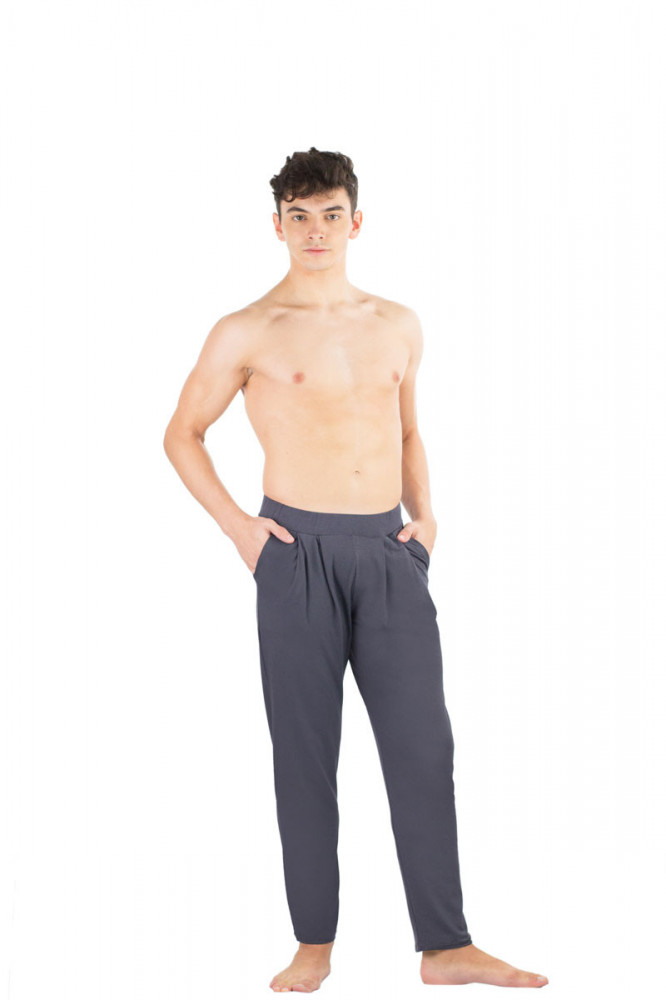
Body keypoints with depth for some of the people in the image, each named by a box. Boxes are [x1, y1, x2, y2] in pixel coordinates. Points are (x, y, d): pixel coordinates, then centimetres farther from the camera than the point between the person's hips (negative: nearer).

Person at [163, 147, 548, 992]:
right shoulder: (247, 334, -1)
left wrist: (423, 510, 10)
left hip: (390, 553, 4)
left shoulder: (398, 326, 12)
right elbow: (182, 433, 7)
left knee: (423, 746, 0)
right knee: (305, 753, 2)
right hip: (298, 554, -3)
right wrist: (235, 525, -2)